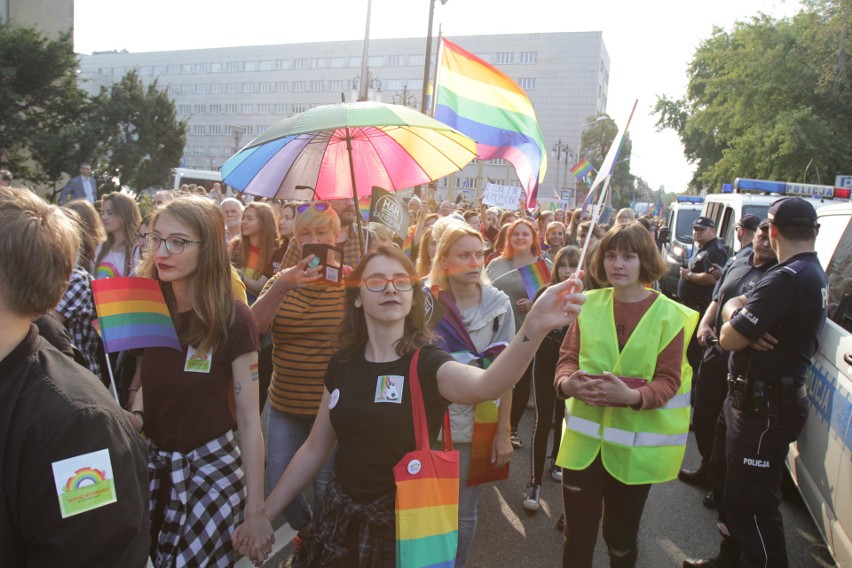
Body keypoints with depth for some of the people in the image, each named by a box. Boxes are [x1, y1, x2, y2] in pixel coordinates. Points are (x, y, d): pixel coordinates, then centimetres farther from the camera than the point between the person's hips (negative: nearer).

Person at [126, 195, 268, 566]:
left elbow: (248, 421, -14)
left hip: (212, 469, -4)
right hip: (151, 465, 4)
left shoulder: (233, 320, -16)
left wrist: (255, 508, -12)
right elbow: (141, 380, 12)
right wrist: (134, 411, -11)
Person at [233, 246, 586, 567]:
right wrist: (263, 513, 9)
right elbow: (315, 449, 8)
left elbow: (486, 385, -40)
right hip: (341, 521, 4)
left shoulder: (429, 364, -16)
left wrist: (535, 327, -57)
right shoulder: (343, 364, -2)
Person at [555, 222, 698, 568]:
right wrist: (567, 383, -22)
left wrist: (632, 396, -30)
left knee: (622, 536, 19)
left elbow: (668, 381, -10)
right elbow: (568, 356, 1)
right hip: (585, 435, 2)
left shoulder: (668, 315, -7)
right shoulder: (590, 304, 1)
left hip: (635, 442, -1)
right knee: (577, 533, 8)